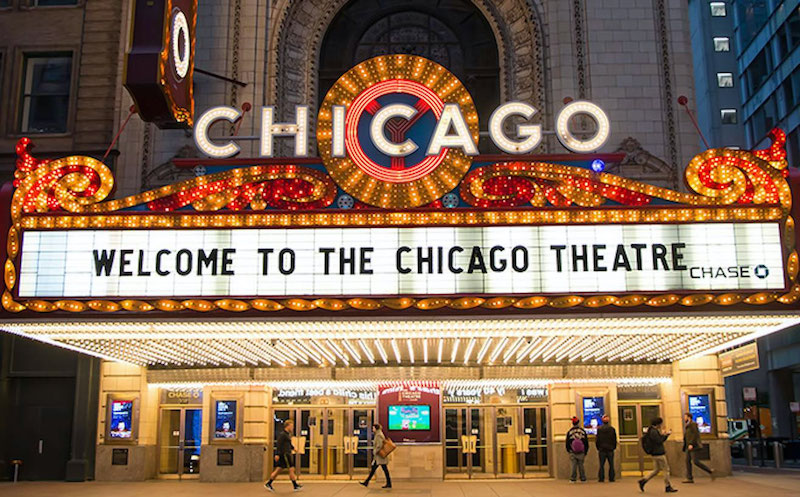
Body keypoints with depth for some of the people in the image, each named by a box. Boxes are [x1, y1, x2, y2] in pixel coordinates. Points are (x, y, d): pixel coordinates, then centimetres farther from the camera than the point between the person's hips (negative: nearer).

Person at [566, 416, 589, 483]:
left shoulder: (569, 432, -2)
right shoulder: (583, 431, 2)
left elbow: (567, 443, 3)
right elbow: (586, 443, 6)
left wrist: (568, 451, 14)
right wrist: (585, 452, 13)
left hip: (572, 452, -1)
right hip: (581, 452, 1)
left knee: (574, 465, 1)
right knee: (581, 465, 9)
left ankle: (572, 479, -5)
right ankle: (583, 478, 11)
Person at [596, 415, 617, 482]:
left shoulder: (599, 429, -3)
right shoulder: (612, 429, -2)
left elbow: (597, 440, 0)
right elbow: (615, 439, 3)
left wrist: (598, 448, 10)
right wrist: (614, 447, 15)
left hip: (602, 449, 0)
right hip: (610, 449, 0)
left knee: (601, 465, 2)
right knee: (611, 465, 6)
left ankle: (601, 478, -1)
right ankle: (611, 478, 4)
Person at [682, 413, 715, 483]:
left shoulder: (693, 424, -10)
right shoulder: (687, 426, 19)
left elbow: (695, 434, -19)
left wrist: (691, 444, -24)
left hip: (693, 446, -10)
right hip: (689, 446, 10)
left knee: (695, 461, -13)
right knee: (687, 461, 1)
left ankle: (710, 471, -1)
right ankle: (689, 478, -2)